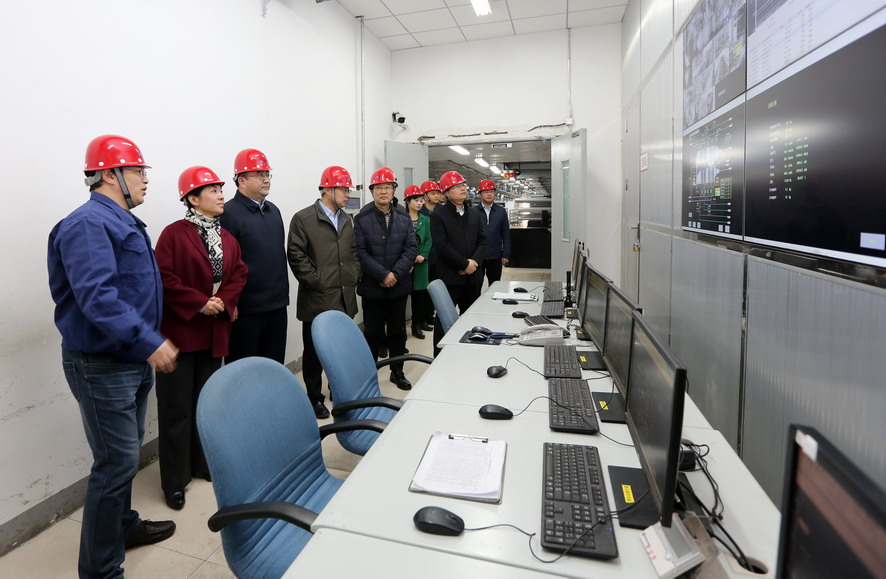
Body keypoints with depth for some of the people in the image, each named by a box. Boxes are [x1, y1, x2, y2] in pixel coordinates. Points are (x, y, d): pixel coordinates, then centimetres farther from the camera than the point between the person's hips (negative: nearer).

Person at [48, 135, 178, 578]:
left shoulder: (123, 222, 14)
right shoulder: (88, 224, -18)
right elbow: (96, 296, -30)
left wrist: (149, 343, 18)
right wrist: (150, 342, -35)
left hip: (133, 359, 10)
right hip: (102, 365, -10)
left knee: (125, 453, 22)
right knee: (116, 462, -2)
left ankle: (124, 526, 41)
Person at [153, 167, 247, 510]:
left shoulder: (227, 238, 10)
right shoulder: (174, 234, -9)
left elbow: (238, 274, 5)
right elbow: (164, 279, -15)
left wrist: (224, 301, -11)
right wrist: (200, 303, -20)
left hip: (214, 331, 6)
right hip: (179, 331, -6)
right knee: (177, 408, 3)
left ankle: (203, 464, 33)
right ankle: (174, 481, 16)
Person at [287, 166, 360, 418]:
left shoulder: (346, 220, 15)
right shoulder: (303, 218, -6)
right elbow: (296, 256, -11)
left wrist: (353, 276, 7)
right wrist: (316, 282, -13)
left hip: (345, 299, 6)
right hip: (317, 300, -6)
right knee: (315, 351, 7)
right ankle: (314, 398, 23)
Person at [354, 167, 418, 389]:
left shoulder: (403, 218, 5)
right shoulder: (361, 219, -4)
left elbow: (411, 248, -1)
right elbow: (360, 252, -10)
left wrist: (395, 273, -14)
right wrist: (383, 275, -18)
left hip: (399, 286, 3)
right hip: (372, 287, -3)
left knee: (398, 331, 13)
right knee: (373, 333, 7)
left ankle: (397, 371, 29)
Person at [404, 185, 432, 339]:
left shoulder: (425, 220, 10)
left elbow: (428, 240, 7)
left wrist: (422, 255, -8)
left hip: (421, 263, 4)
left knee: (420, 294, 8)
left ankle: (417, 326, 20)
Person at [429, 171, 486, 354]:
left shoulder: (474, 215, 15)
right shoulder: (438, 215, -5)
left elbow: (482, 241, 9)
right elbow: (442, 245, -14)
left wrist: (474, 261, -9)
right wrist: (465, 264, -15)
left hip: (473, 275, 6)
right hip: (450, 277, -6)